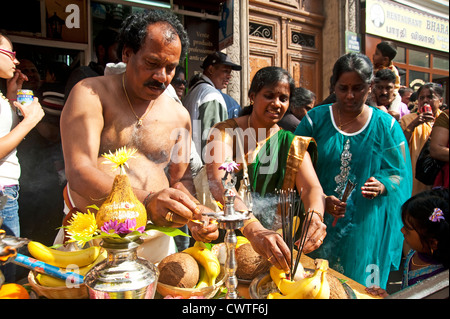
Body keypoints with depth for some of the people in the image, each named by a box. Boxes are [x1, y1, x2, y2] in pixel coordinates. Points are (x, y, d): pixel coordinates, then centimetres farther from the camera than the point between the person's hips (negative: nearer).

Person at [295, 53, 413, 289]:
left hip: (365, 228, 0)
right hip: (319, 225, 0)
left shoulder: (385, 125, 2)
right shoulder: (315, 119, -1)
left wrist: (382, 185, -17)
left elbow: (399, 172, 4)